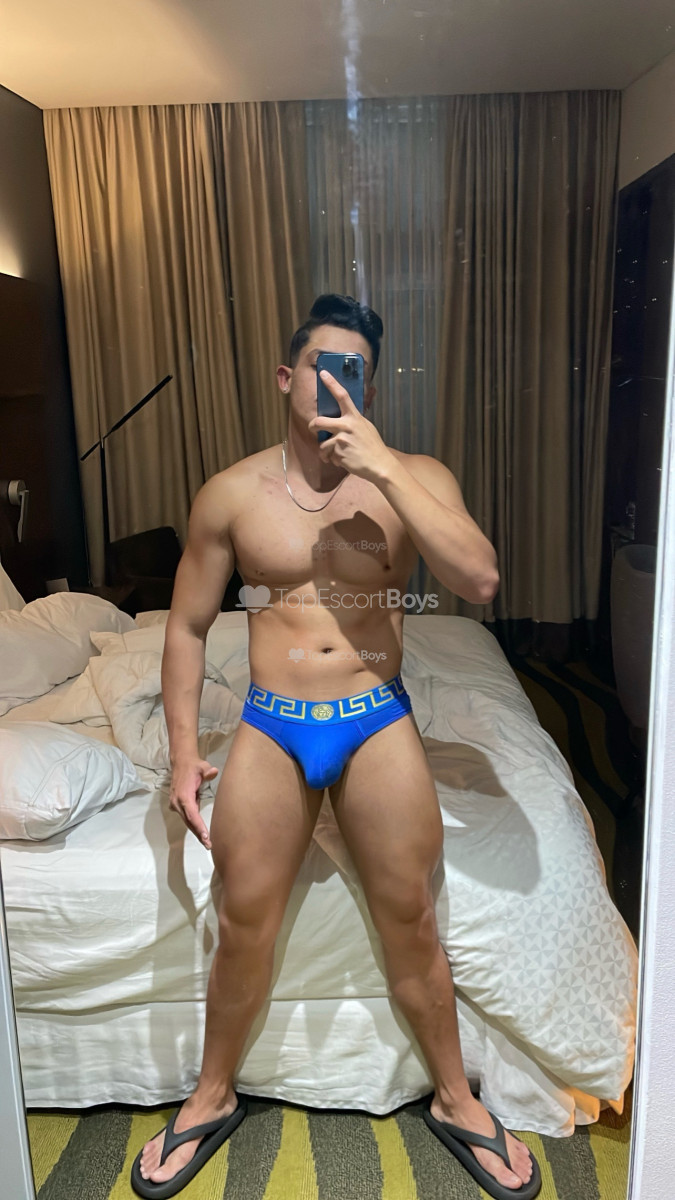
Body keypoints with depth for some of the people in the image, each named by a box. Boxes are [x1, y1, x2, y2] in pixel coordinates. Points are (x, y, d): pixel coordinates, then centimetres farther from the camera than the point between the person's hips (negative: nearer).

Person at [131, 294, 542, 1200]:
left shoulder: (415, 477, -4)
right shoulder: (232, 494, -1)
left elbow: (481, 581, -21)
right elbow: (187, 627, 5)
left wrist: (381, 467, -24)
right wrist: (183, 754, 1)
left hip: (378, 726, 0)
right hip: (269, 730, 1)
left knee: (411, 925, 10)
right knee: (243, 929, 11)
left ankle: (455, 1100, 37)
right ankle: (213, 1097, 39)